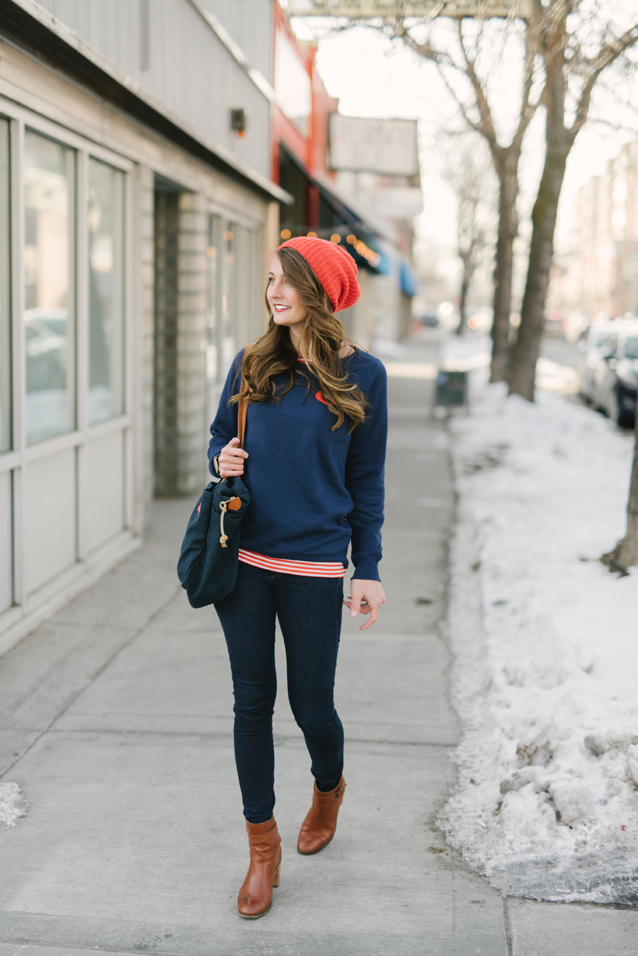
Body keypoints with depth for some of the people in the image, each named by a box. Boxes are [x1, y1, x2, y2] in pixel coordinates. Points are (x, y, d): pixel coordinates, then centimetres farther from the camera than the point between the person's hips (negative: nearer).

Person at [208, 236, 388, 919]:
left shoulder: (361, 374, -2)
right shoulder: (252, 364, 5)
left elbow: (366, 478, 2)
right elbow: (219, 435, 17)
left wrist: (368, 571, 0)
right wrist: (221, 461, -7)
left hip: (314, 566, -2)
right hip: (244, 559, 3)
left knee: (310, 703, 7)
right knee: (252, 703, 7)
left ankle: (328, 789, 42)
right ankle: (262, 844, 23)